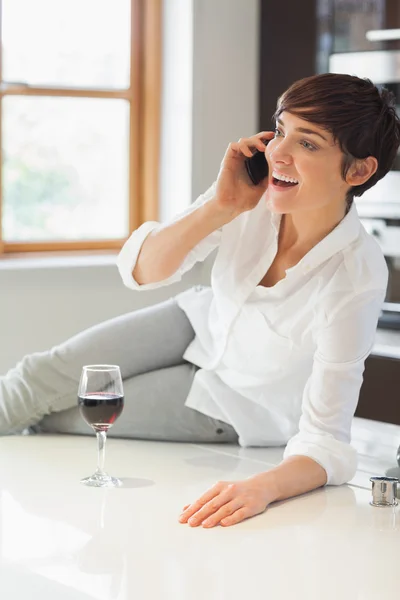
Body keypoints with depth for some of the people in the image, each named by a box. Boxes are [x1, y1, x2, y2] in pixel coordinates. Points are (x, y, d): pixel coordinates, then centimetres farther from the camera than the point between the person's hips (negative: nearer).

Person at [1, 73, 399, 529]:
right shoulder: (253, 186, -24)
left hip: (238, 407, -3)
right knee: (40, 378, -7)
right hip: (203, 323, 3)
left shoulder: (356, 280, -35)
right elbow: (140, 270, -20)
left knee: (52, 421, -2)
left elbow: (325, 442, -32)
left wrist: (263, 487, -53)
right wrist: (221, 207, -35)